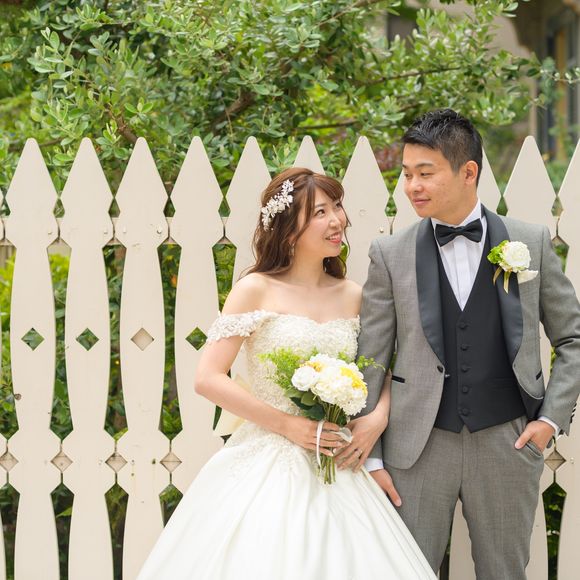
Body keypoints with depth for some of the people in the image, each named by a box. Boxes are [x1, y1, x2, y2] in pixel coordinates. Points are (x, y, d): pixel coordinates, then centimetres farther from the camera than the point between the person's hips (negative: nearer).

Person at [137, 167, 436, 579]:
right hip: (268, 465, -4)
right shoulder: (257, 290, -5)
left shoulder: (353, 296, 7)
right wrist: (287, 425, -13)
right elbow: (208, 380, -9)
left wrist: (379, 417, -5)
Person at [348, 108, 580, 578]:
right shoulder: (390, 255, 0)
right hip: (419, 445, 0)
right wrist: (369, 456, -2)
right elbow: (370, 363, 1)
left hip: (507, 441, 1)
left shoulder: (532, 243, 1)